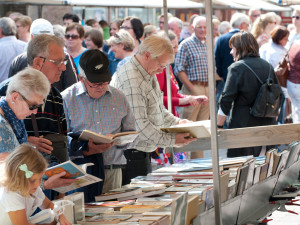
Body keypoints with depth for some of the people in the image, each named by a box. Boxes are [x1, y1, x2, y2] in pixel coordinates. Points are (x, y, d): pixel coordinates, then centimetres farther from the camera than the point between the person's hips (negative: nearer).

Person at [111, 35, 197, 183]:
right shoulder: (131, 80, -21)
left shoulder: (149, 76, 15)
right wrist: (171, 140, -25)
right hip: (131, 154, -10)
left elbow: (157, 110, 26)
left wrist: (177, 123, 11)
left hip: (143, 152, 10)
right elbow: (139, 124, -26)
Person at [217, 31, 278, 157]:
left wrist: (219, 126, -5)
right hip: (267, 124, 6)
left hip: (243, 124, -6)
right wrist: (273, 121, 26)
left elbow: (226, 100, -12)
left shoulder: (236, 68, -10)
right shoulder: (268, 66, 9)